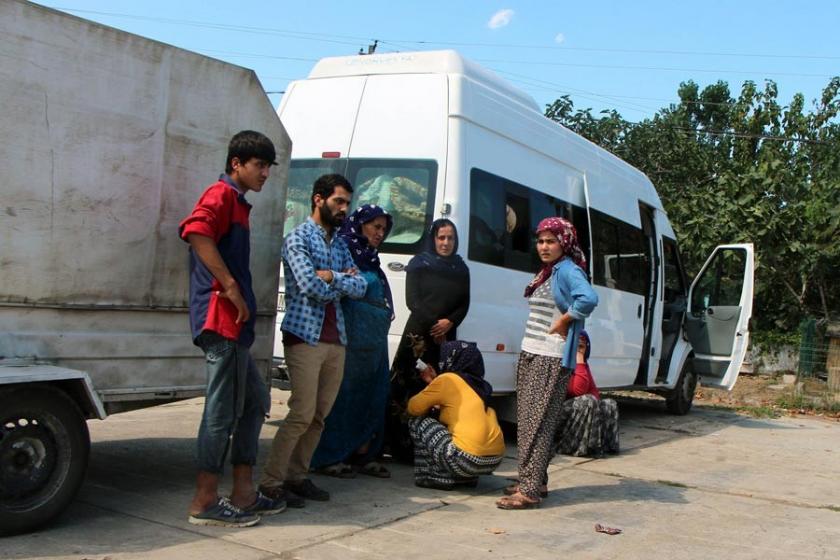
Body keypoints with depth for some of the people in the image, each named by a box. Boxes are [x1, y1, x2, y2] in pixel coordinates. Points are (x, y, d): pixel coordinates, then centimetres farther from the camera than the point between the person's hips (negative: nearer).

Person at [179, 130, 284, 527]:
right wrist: (230, 286, -24)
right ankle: (205, 503, 2)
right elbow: (196, 231, -26)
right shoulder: (222, 194, -7)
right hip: (221, 318, -11)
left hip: (233, 323, 11)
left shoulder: (237, 203, 23)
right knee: (223, 409, -6)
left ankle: (243, 494, 19)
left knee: (254, 400, 14)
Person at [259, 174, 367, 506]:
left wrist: (332, 277, -10)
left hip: (336, 340, 7)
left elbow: (360, 287, 6)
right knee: (301, 415, -11)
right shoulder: (298, 237, -2)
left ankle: (296, 476, 15)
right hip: (305, 337, -7)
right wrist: (345, 281, 0)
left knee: (319, 416, 6)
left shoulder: (339, 244, 18)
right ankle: (270, 482, -3)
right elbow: (310, 285, -16)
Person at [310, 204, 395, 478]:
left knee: (373, 395, 8)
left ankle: (363, 454, 15)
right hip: (352, 340, -9)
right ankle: (329, 457, 3)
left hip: (375, 342, 9)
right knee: (344, 394, -4)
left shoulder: (370, 259, 20)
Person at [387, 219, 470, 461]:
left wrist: (449, 322, -8)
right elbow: (412, 300, -1)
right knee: (406, 384, -10)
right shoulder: (419, 264, 6)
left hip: (447, 335, 3)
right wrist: (433, 325, -8)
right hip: (419, 331, -3)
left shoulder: (461, 268, 16)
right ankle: (400, 443, -7)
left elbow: (464, 304, 10)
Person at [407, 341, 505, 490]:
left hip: (467, 459, -8)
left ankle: (438, 476, 4)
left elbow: (413, 408, 3)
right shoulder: (478, 383, 18)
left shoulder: (447, 379, -1)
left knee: (418, 422, 8)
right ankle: (467, 478, 20)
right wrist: (433, 382, 30)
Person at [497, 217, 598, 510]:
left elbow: (589, 298, -31)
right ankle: (534, 481, 21)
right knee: (526, 420, 12)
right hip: (530, 354, 9)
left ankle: (530, 490, -7)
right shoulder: (546, 272, 17)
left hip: (550, 360, -9)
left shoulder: (567, 270, -12)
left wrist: (563, 322, -20)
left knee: (538, 423, -9)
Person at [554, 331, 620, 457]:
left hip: (579, 410, 9)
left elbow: (594, 391, 11)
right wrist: (579, 363, -22)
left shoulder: (583, 364, 11)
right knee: (588, 402, -31)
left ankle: (604, 443, -7)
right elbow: (578, 390, -25)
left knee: (610, 404, -3)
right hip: (558, 411, -8)